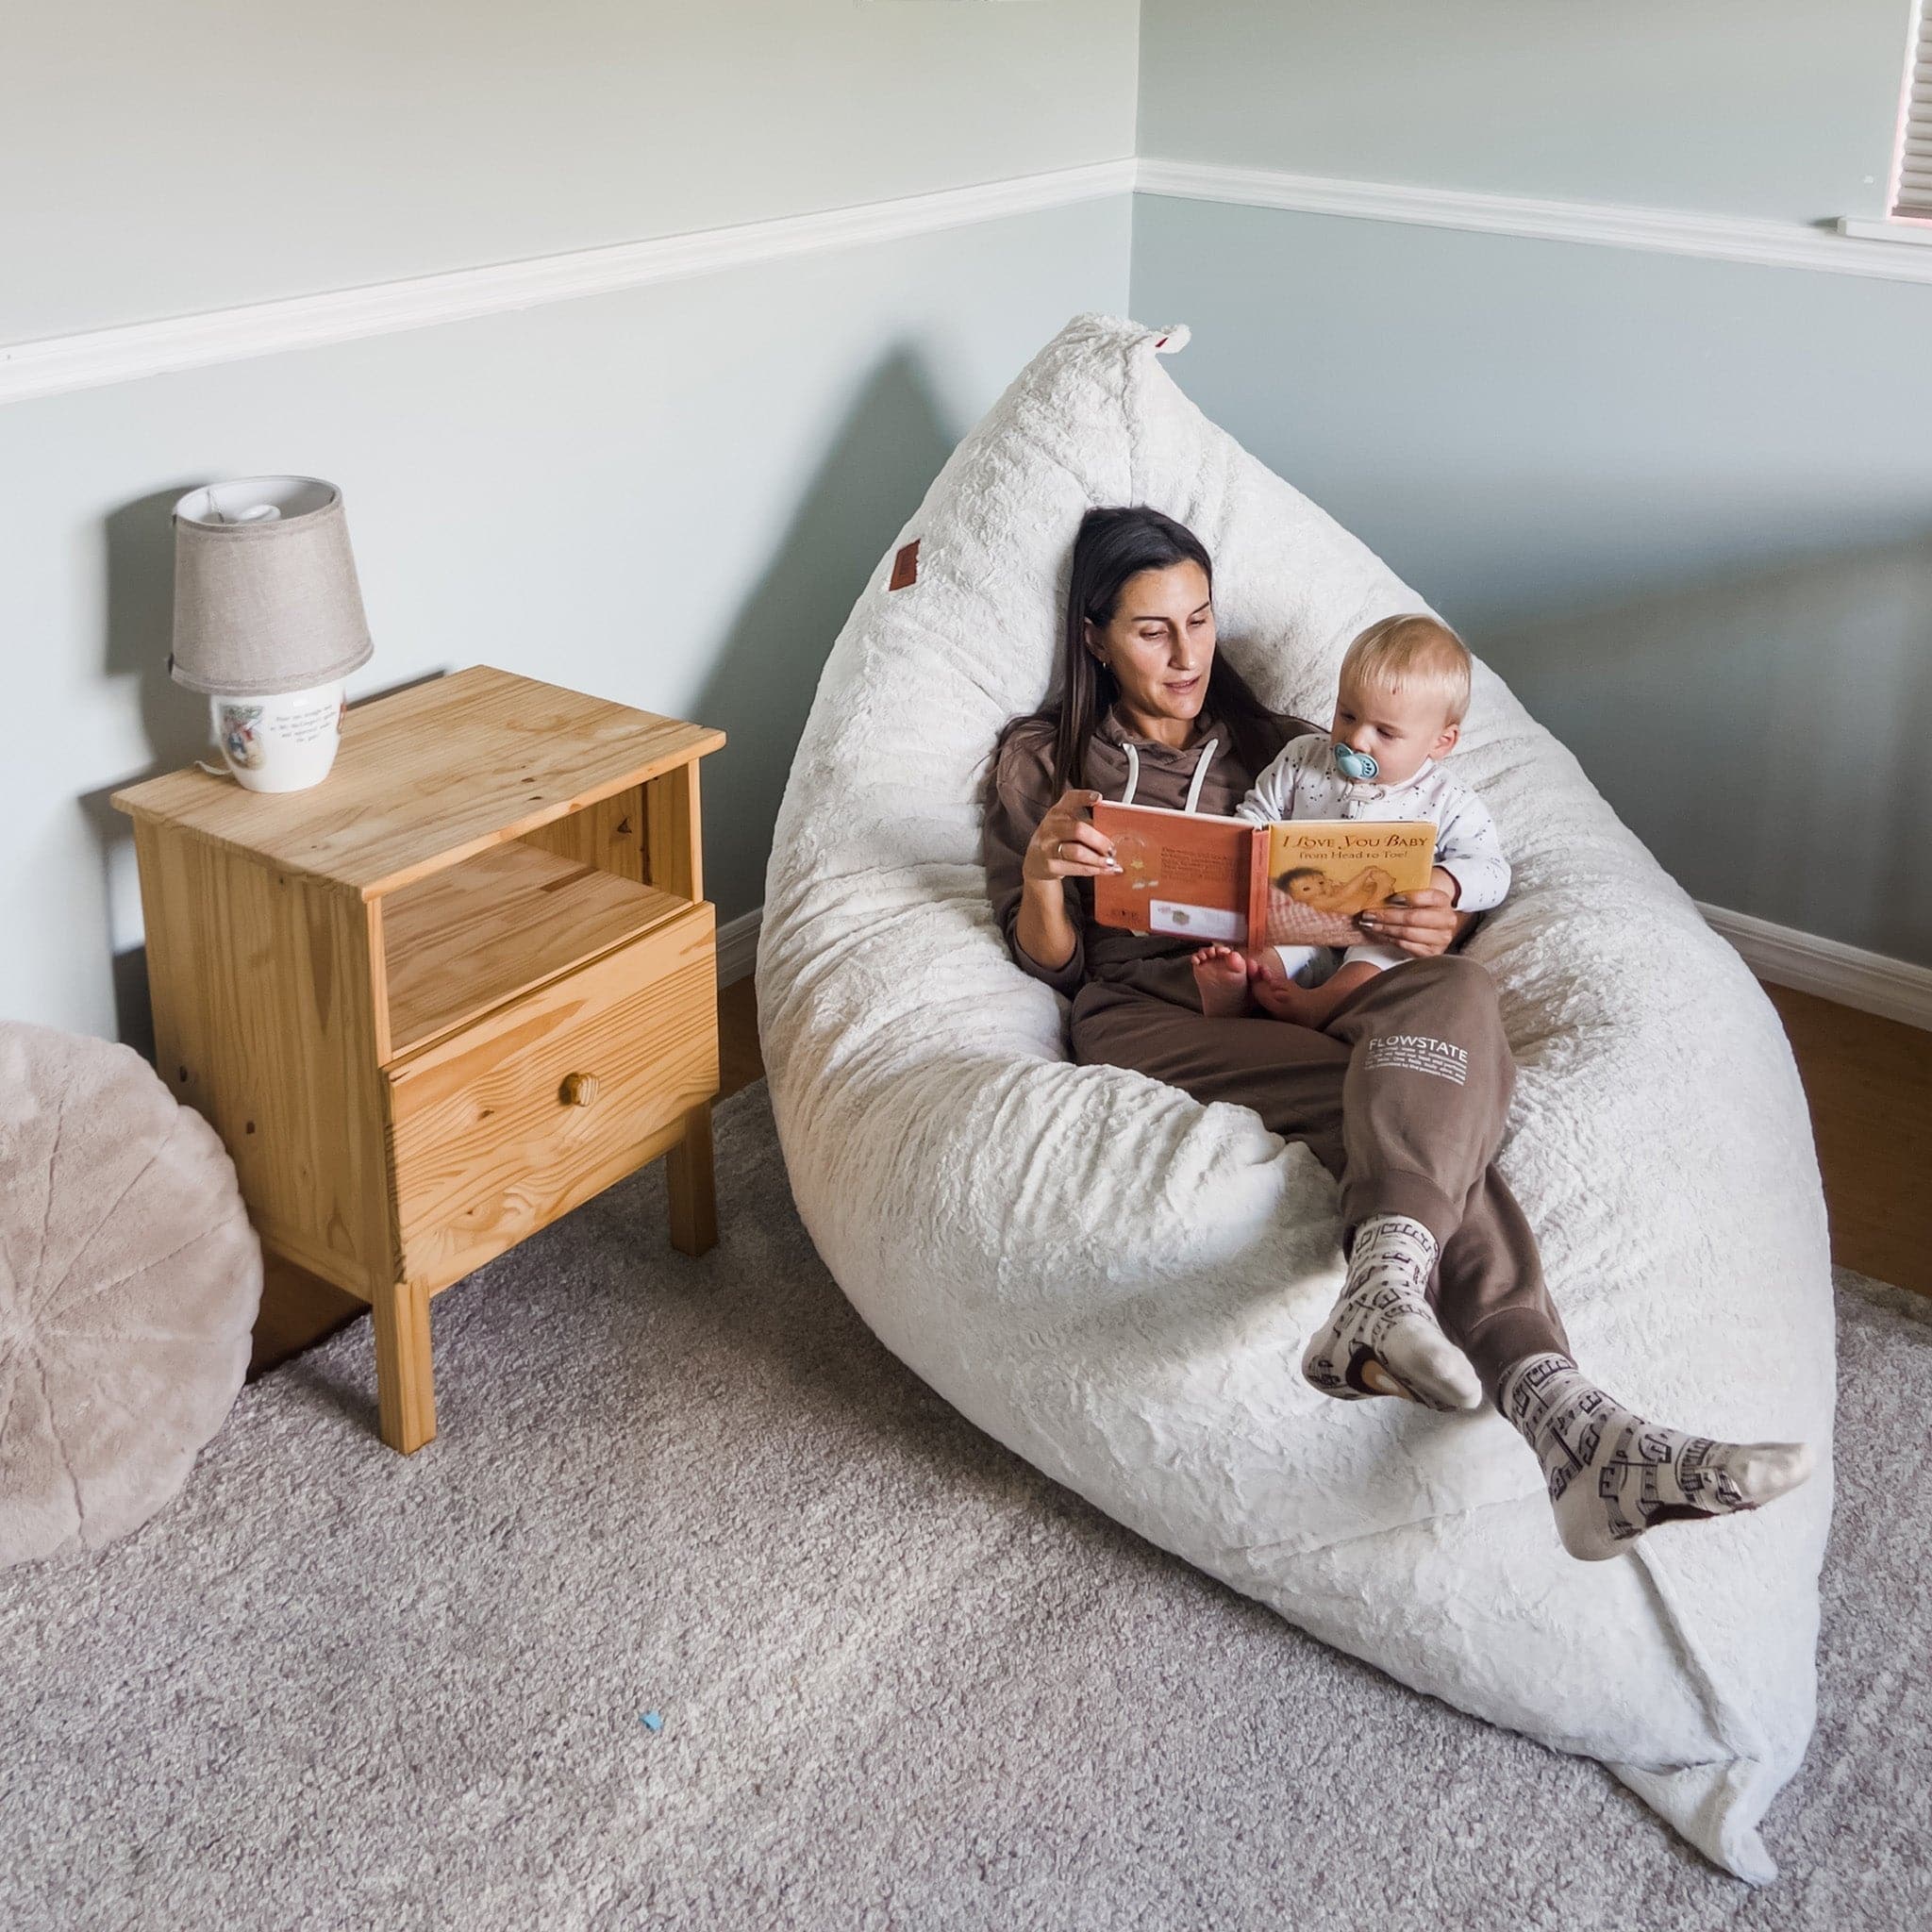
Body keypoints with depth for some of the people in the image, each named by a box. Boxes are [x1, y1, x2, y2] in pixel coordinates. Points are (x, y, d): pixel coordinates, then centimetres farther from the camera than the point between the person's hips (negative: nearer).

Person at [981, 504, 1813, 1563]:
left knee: (1457, 995, -36)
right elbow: (1050, 961, 11)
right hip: (1148, 1012, -3)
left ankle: (1383, 1296, -59)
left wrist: (1438, 927, -4)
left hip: (1296, 1007, 3)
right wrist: (1041, 869, -13)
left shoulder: (1280, 750, 29)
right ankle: (1563, 1422, -54)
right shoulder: (1040, 759, 21)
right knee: (1423, 1105, -33)